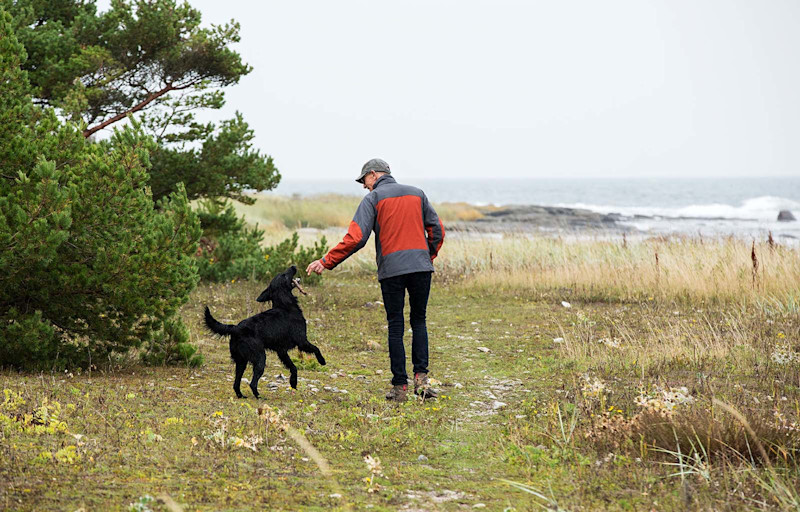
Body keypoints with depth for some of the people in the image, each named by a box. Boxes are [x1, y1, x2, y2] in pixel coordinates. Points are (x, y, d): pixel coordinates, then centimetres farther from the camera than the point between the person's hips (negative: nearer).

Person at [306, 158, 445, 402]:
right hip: (421, 267, 3)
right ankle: (421, 376, -2)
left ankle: (400, 386, 3)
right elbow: (437, 229, 13)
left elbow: (356, 238, -9)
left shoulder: (373, 199, 1)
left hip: (391, 270, -3)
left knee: (395, 326, 4)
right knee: (419, 321, 13)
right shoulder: (417, 193, 14)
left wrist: (326, 262, -5)